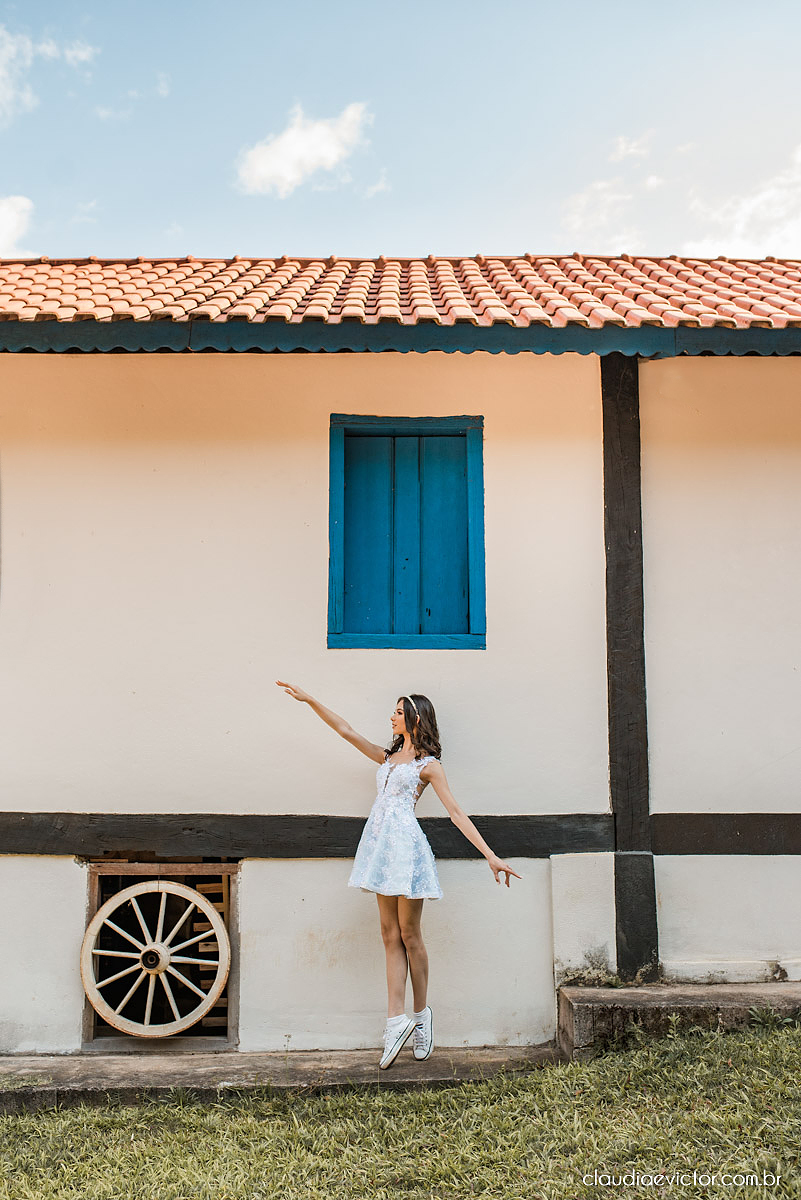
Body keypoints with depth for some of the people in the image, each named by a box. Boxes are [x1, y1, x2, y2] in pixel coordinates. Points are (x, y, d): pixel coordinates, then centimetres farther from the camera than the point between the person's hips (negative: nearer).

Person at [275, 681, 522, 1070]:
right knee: (391, 935, 3)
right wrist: (309, 699, 15)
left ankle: (421, 1013, 13)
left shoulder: (428, 764, 1)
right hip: (382, 845, 6)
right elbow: (346, 730, 20)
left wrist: (491, 856, -12)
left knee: (409, 933, 0)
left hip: (405, 845, -6)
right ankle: (397, 1019, 2)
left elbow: (456, 813, -4)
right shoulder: (388, 757, 20)